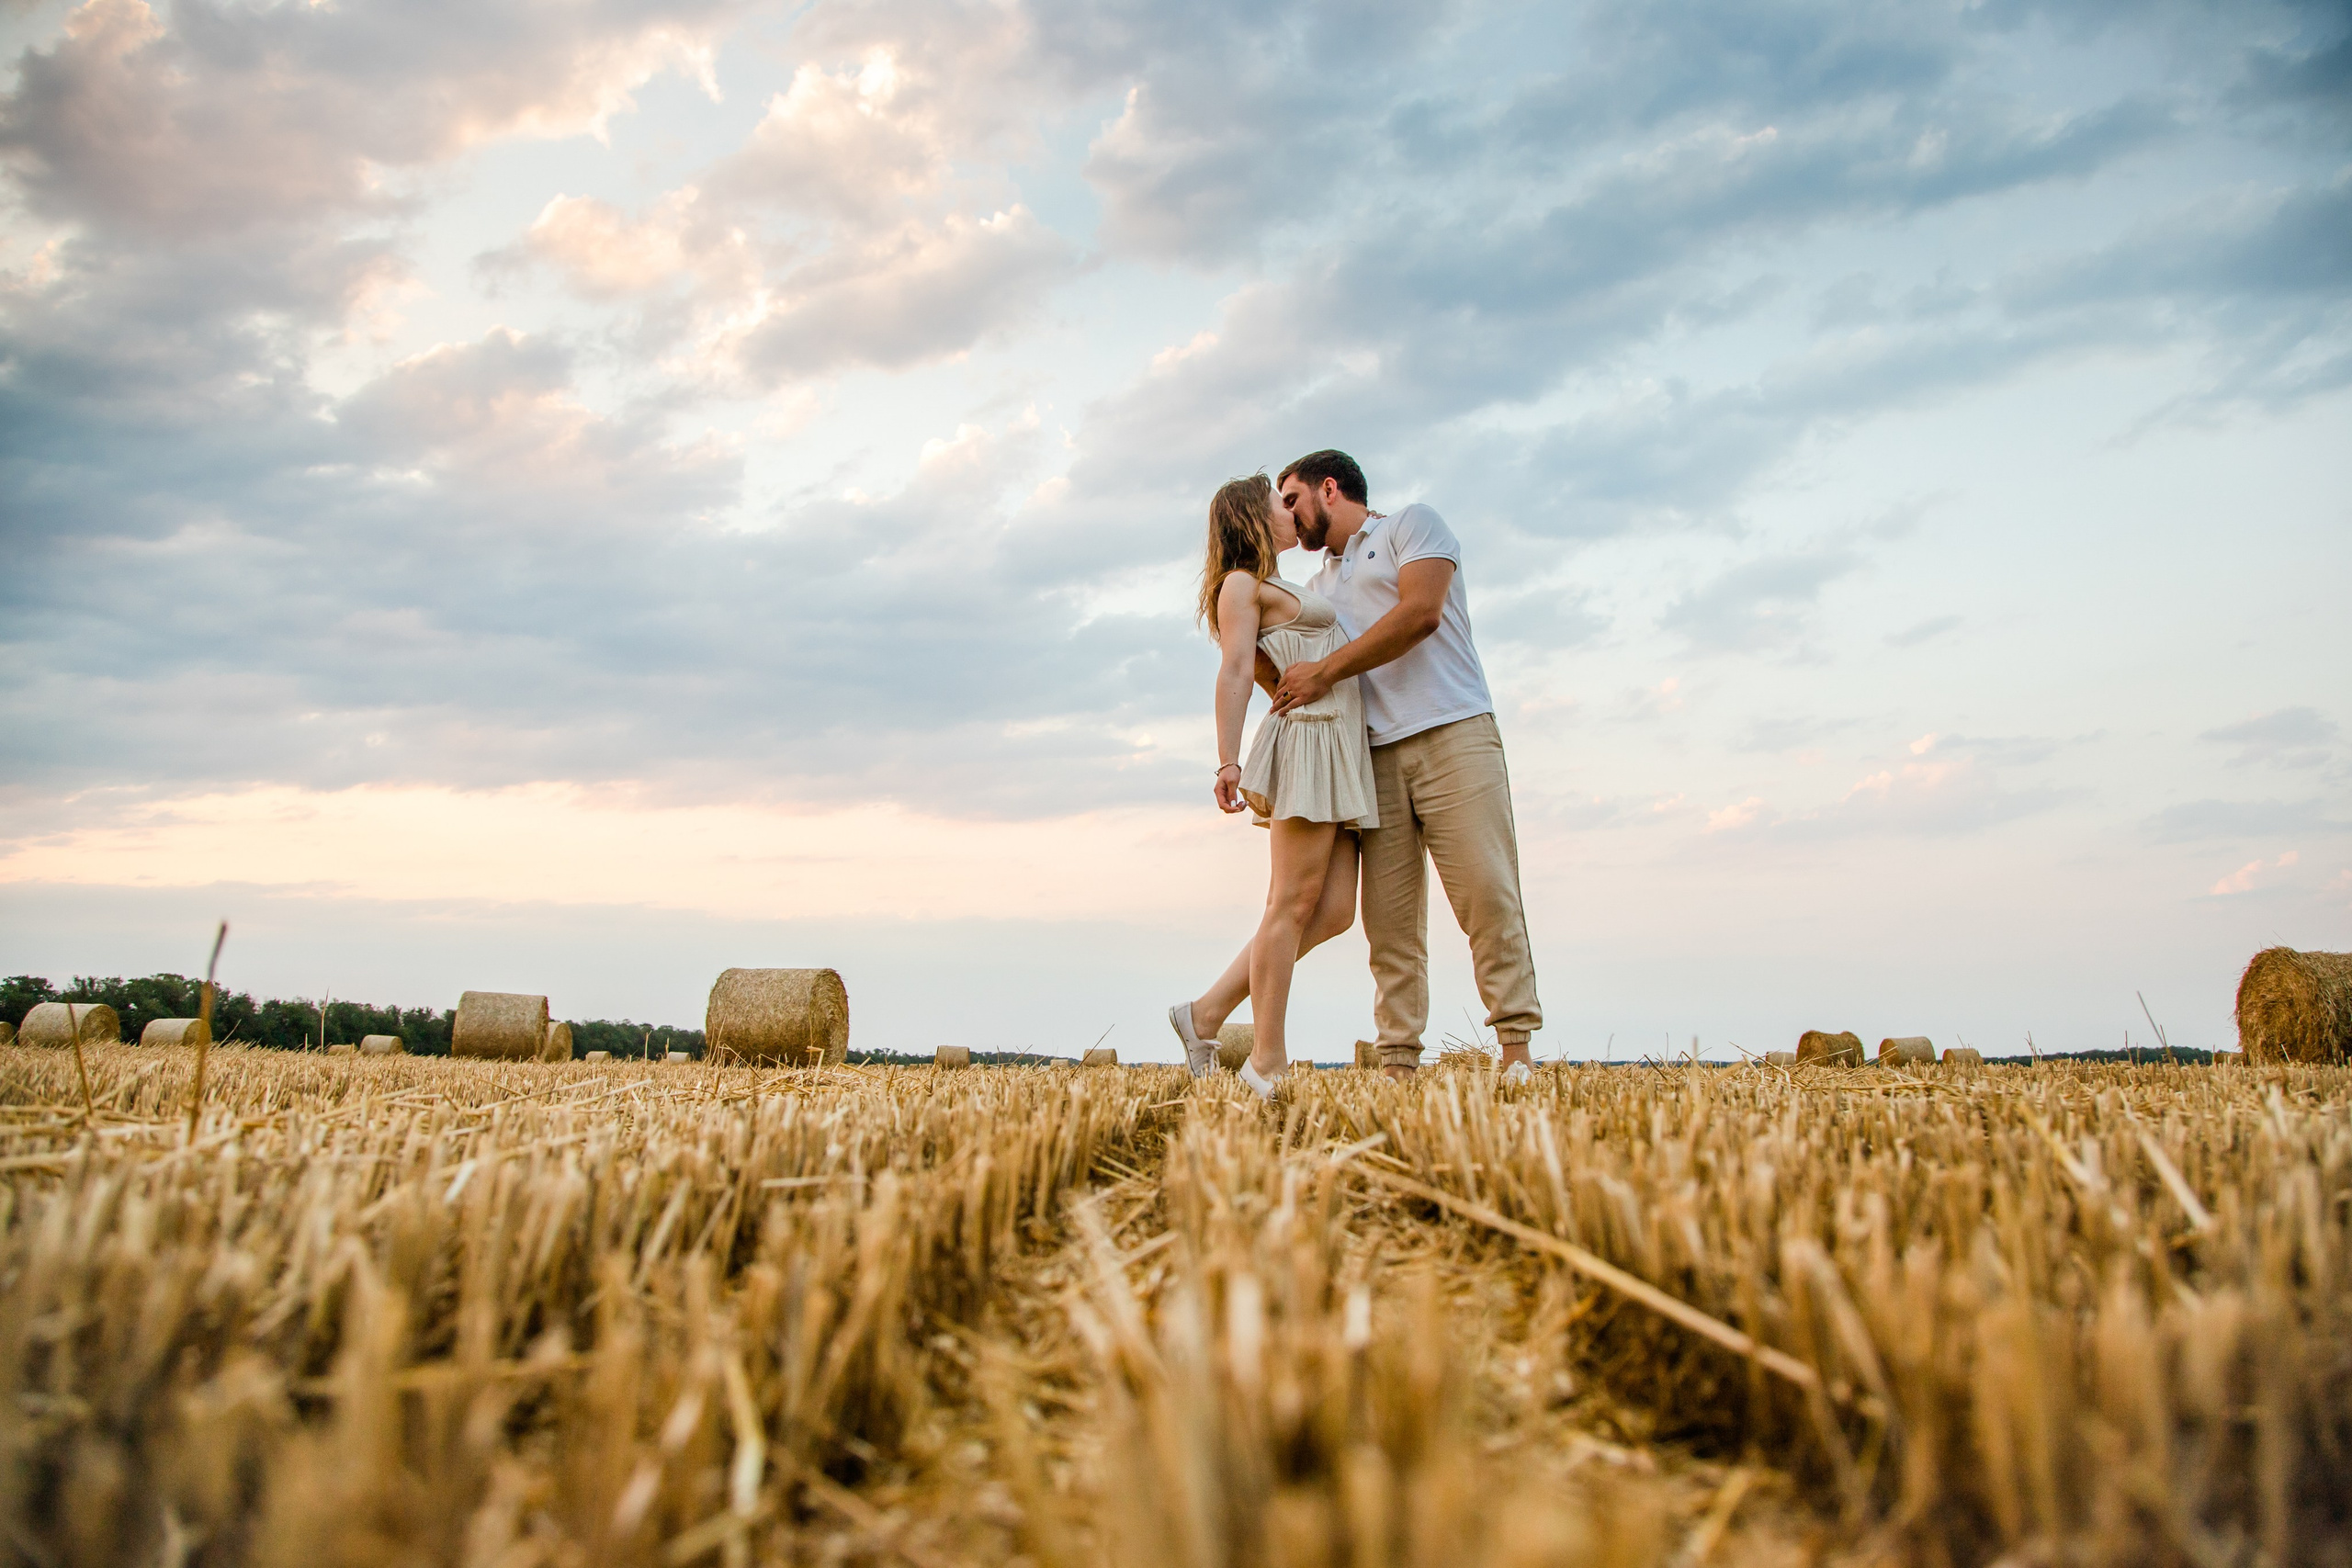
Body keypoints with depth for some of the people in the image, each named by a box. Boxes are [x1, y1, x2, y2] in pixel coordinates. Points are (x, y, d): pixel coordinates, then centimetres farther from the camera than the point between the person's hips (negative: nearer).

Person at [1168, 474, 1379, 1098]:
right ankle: (1268, 1063, -7)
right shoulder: (1242, 584, 0)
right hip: (1306, 739, -9)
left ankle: (1207, 1013, 5)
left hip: (1340, 749, 9)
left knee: (1333, 912, 0)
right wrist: (1229, 759, -24)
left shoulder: (1282, 590, 29)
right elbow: (1233, 673, -13)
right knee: (1295, 905, -10)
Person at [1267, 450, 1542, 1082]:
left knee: (1486, 893, -13)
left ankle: (1517, 1053, -10)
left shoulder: (1413, 525, 9)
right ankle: (1398, 1065, -5)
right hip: (1375, 757, 6)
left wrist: (1324, 672, -9)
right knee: (1389, 918, -4)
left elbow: (1421, 612, -9)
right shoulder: (1319, 588, 28)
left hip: (1452, 733, -5)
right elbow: (1295, 678, 26)